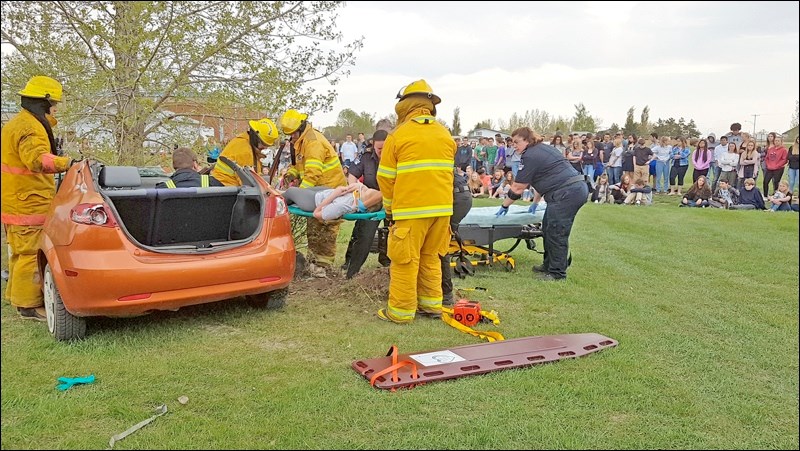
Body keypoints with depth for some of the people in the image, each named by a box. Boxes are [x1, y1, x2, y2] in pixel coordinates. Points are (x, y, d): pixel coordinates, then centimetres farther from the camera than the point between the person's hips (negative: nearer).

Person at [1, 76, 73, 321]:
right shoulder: (31, 128, -18)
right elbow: (38, 160, -37)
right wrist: (68, 162, -50)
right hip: (29, 205, -11)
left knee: (21, 252, 21)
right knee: (32, 255, -5)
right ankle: (29, 305, 1)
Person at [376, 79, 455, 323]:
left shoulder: (398, 136, -5)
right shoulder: (445, 134, 10)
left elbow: (386, 177, -1)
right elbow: (446, 172, 13)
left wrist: (389, 208, 12)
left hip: (411, 210, -5)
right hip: (442, 207, 6)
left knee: (405, 260, 2)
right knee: (431, 257, 16)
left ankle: (401, 311, 8)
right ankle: (431, 304, 22)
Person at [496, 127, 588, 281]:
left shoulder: (530, 156, -9)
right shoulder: (543, 148, 20)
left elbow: (518, 188, -5)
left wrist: (504, 205, 7)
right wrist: (535, 202, 32)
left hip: (567, 193, -10)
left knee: (556, 233, -4)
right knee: (548, 227, 17)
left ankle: (557, 273, 4)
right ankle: (549, 265, 27)